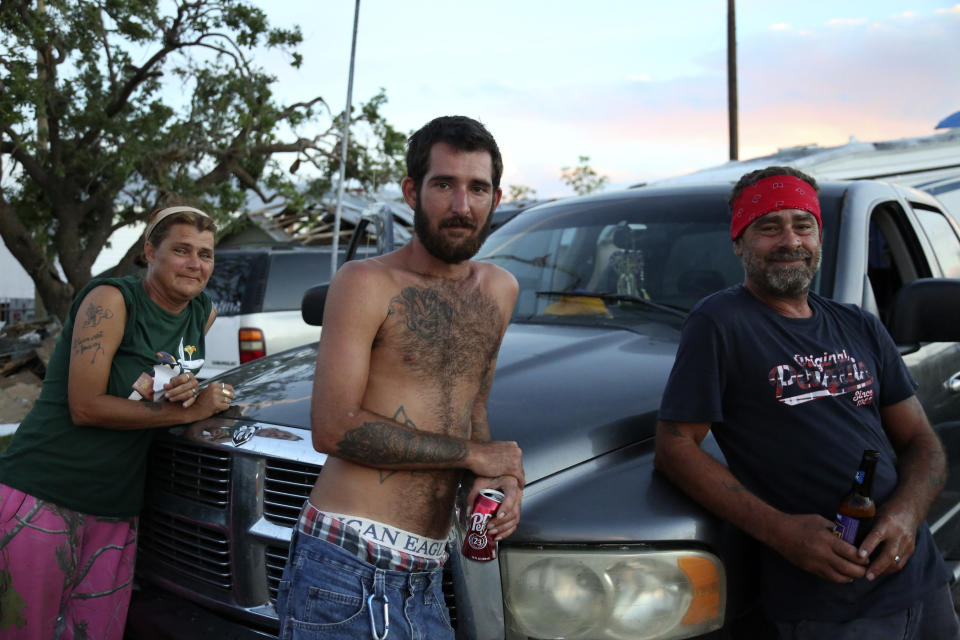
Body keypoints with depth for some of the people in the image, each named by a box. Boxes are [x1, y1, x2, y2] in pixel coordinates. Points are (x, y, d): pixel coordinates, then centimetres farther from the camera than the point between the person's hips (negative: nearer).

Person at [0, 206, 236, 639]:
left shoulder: (203, 314, 7)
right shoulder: (111, 300, -12)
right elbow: (86, 407, -17)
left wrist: (182, 389, -6)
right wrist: (187, 411, -15)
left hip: (116, 512, 6)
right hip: (41, 499, -6)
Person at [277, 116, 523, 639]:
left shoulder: (499, 291, 11)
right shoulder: (368, 283, -7)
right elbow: (333, 428, -14)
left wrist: (494, 476, 0)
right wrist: (473, 454, -10)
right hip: (347, 562, -5)